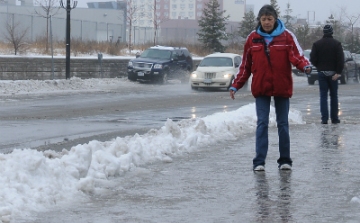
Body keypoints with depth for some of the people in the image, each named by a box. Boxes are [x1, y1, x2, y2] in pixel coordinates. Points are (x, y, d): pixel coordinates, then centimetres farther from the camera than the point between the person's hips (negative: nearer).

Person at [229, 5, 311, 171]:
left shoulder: (286, 36, -2)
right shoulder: (252, 38, 4)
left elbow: (296, 56, -11)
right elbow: (245, 65, 9)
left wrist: (305, 66, -33)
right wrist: (235, 85, 6)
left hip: (282, 87, 0)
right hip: (261, 88, 0)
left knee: (283, 124, 7)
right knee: (262, 124, -5)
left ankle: (285, 160, 16)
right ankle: (259, 162, -7)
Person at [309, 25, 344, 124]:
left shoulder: (316, 44, 0)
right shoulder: (337, 44, -3)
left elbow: (313, 59, -4)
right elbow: (340, 59, -12)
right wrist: (338, 72, -12)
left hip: (321, 72, 0)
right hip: (333, 73, 0)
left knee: (323, 96, 1)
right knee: (334, 96, 8)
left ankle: (324, 118, -7)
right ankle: (334, 118, 8)